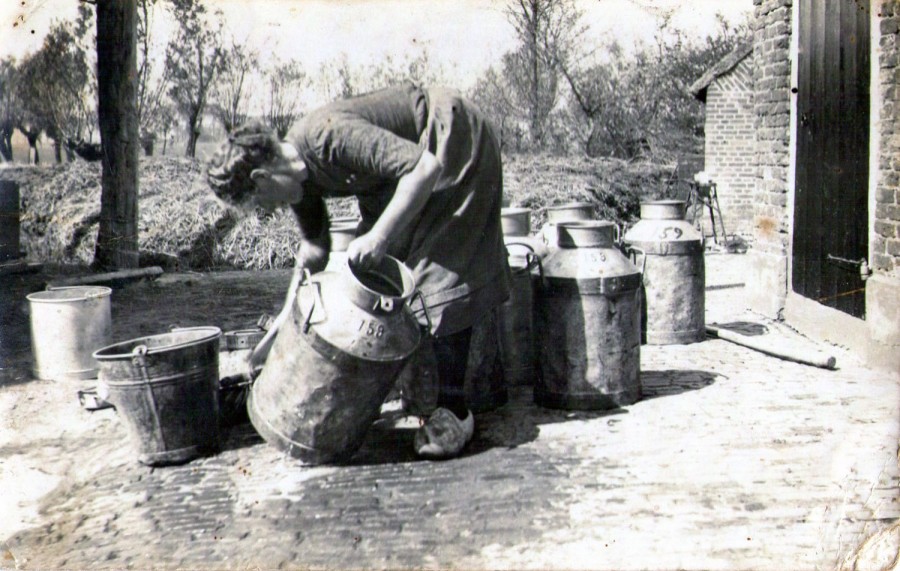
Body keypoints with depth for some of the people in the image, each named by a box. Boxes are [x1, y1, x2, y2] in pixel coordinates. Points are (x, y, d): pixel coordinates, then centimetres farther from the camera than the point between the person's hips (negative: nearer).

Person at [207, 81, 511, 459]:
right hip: (409, 157, 9)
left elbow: (425, 165, -36)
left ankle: (451, 408, -8)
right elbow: (314, 246, 10)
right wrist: (287, 320, 4)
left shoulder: (329, 136, -33)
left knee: (439, 274, -14)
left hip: (456, 141, -9)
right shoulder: (296, 172, -4)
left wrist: (379, 235, -36)